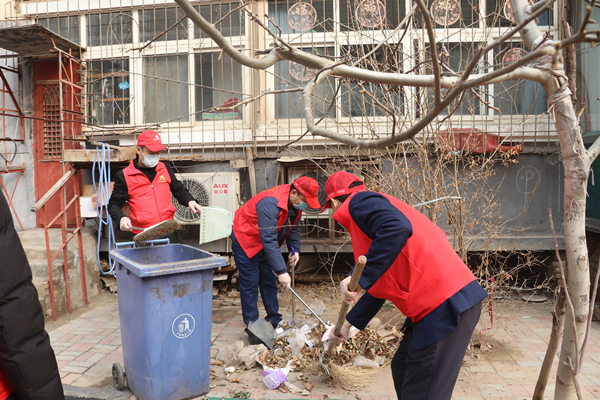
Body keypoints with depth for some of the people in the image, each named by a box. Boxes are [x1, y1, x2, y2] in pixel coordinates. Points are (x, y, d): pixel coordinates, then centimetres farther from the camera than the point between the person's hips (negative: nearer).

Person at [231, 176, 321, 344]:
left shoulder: (296, 204, -8)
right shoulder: (270, 203, -37)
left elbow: (293, 228, 10)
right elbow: (269, 241, -40)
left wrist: (295, 249, -5)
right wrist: (282, 271, -42)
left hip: (267, 243, 8)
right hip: (245, 241, -8)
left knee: (269, 283, 13)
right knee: (250, 286, -5)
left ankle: (274, 321, 25)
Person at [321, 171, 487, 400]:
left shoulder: (360, 202, -6)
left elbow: (397, 228, -30)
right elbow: (382, 285, 28)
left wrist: (360, 278, -24)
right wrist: (348, 324, 32)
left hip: (445, 304, -10)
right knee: (402, 370, 23)